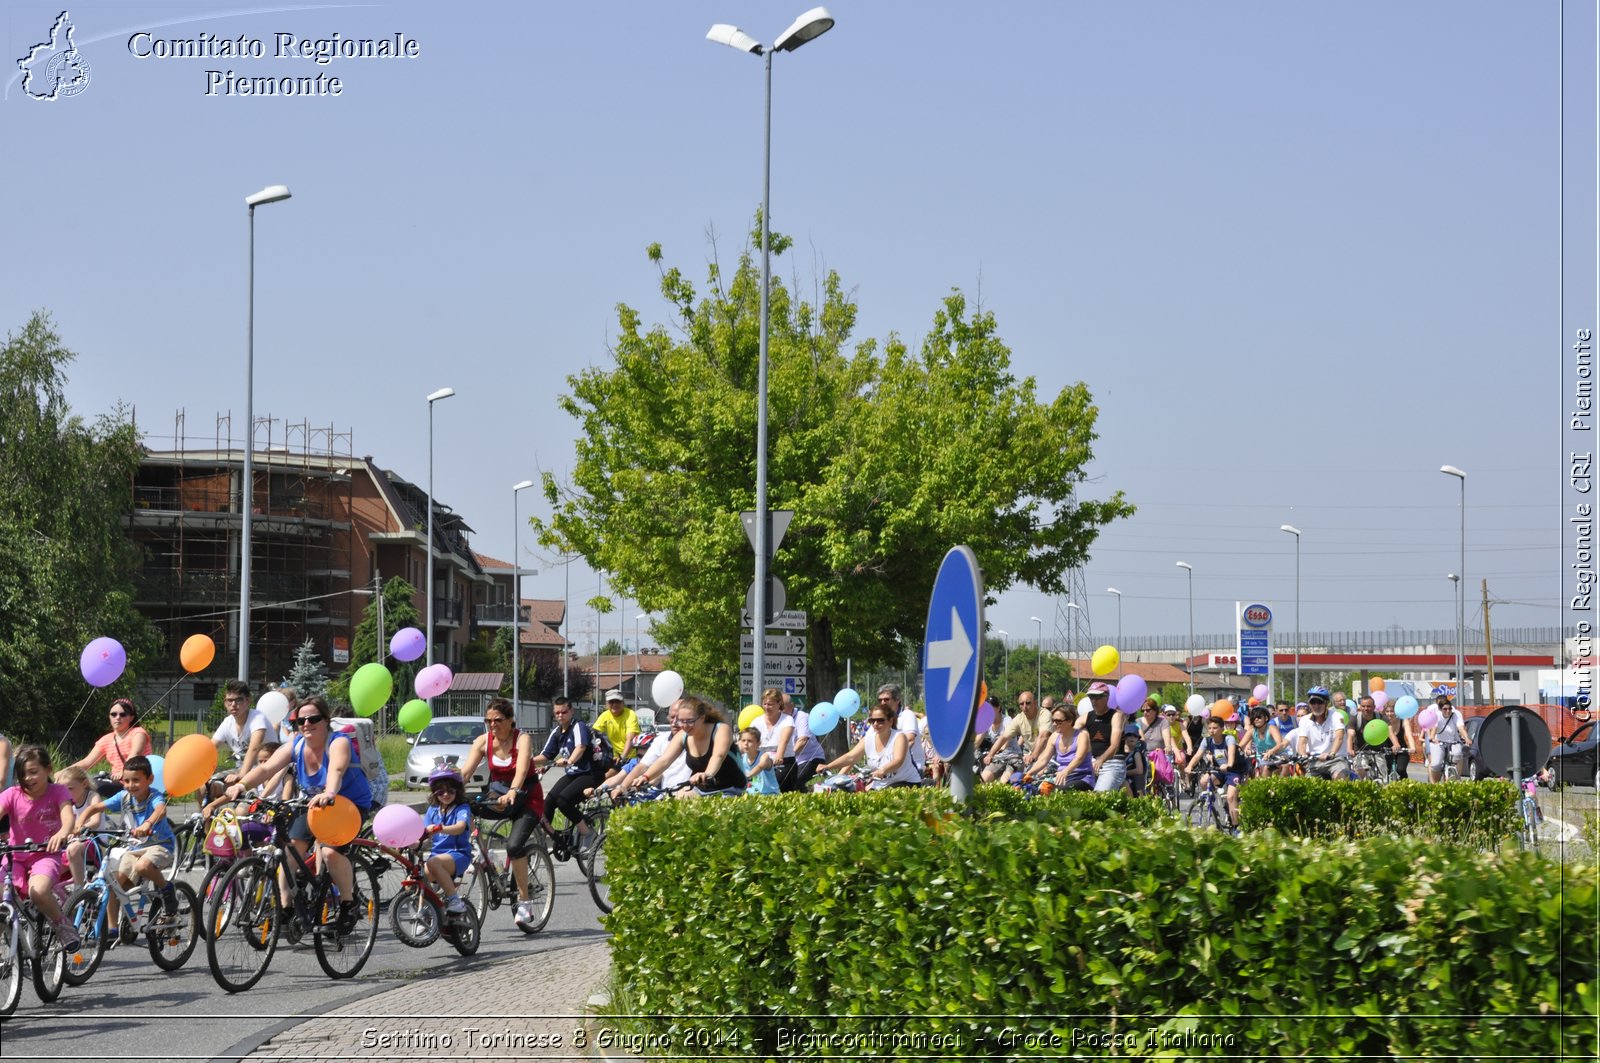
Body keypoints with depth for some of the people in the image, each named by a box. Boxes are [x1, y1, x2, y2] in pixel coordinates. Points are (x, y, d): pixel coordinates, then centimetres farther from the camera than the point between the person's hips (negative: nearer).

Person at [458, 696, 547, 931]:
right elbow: (465, 771, -14)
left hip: (526, 798, -4)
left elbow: (521, 770, -33)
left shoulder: (522, 739, -15)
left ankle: (524, 901, -14)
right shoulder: (483, 741, -4)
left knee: (514, 845, -26)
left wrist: (512, 793, -52)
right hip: (499, 795, 4)